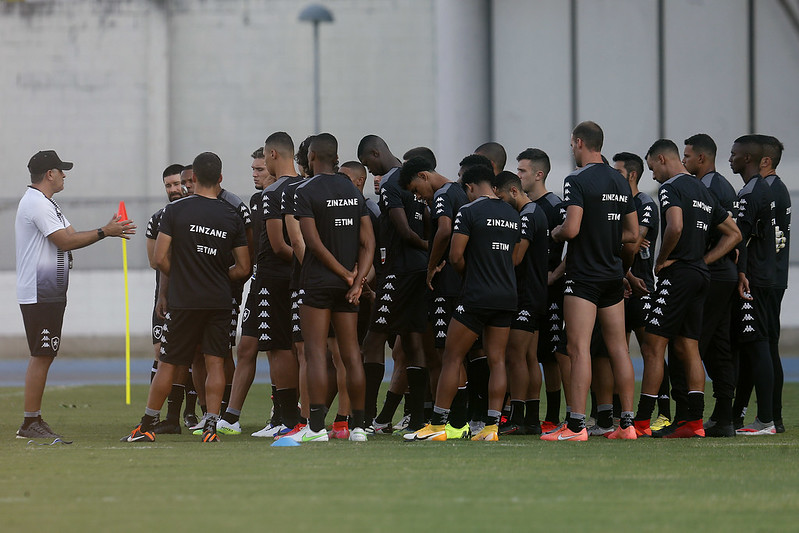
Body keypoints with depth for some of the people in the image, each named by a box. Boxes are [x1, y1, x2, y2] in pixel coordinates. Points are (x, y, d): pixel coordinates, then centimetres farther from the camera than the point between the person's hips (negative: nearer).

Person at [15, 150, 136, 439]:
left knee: (43, 356, 11)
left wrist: (107, 230, 7)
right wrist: (104, 232, -13)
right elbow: (65, 241, -18)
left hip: (48, 293, 11)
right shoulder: (38, 204, -15)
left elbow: (69, 236, 17)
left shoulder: (44, 204, 20)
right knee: (41, 356, -10)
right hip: (41, 294, -11)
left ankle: (34, 421, 12)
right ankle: (30, 423, -9)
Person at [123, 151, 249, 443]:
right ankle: (211, 426, -5)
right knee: (215, 363, 3)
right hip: (220, 301, 2)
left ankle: (146, 426, 11)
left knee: (168, 364, 5)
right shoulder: (232, 216, 2)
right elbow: (243, 269, 5)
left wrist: (181, 277, 11)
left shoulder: (175, 210, -5)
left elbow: (161, 258, -7)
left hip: (184, 300, -1)